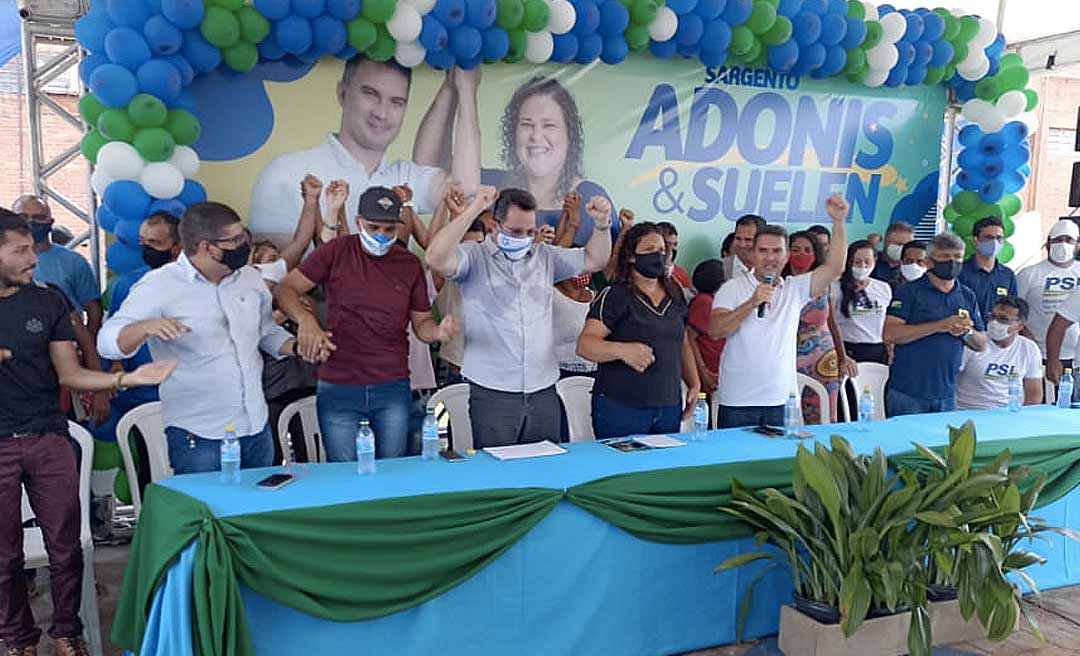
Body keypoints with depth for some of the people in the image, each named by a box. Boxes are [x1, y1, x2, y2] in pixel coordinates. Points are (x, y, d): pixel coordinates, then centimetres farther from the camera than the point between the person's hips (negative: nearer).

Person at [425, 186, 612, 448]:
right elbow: (437, 260, -22)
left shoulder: (545, 256, 14)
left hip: (544, 393, 5)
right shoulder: (475, 257, -2)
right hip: (492, 395, -5)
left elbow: (594, 261, 20)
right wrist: (473, 209, -24)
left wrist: (602, 223, 3)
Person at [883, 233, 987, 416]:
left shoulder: (967, 296, 13)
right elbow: (890, 334, -16)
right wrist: (939, 326, -17)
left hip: (947, 394, 5)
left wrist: (967, 332, -7)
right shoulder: (909, 291, -3)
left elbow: (981, 345, 16)